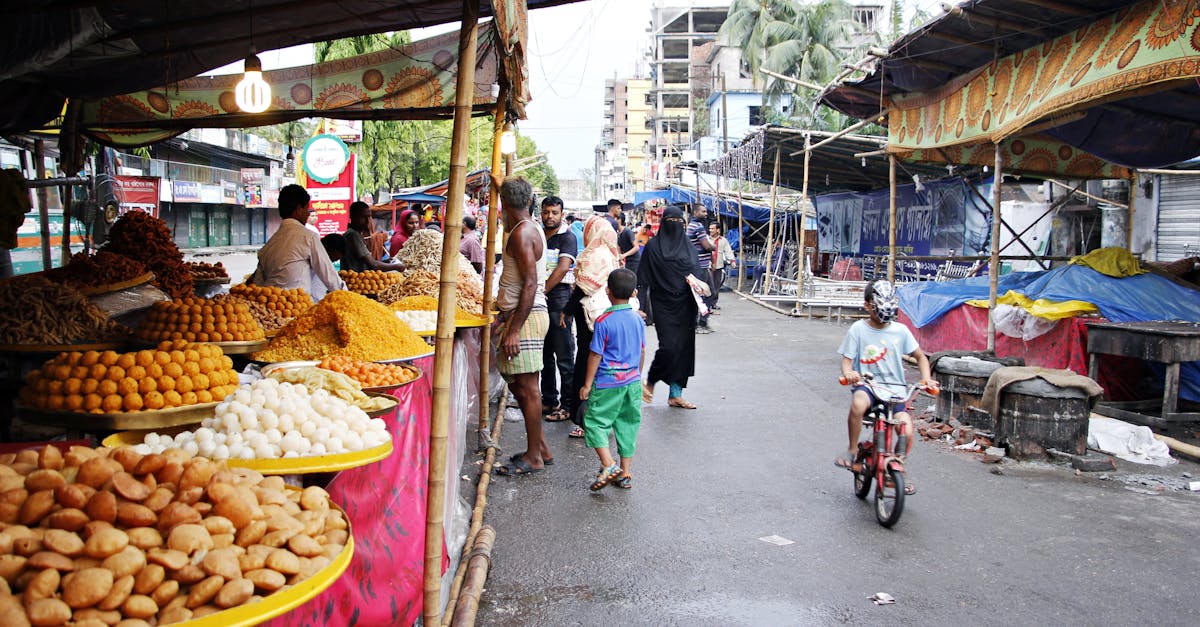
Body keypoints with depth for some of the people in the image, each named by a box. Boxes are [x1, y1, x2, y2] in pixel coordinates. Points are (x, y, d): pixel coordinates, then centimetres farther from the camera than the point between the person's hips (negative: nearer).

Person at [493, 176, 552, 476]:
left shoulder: (522, 233, -15)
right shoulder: (531, 229, 15)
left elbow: (530, 284, -22)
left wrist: (514, 328, -23)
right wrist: (505, 315, 24)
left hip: (527, 317, -10)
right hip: (521, 315, 10)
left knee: (527, 387, -3)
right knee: (517, 385, 15)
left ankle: (534, 457, 6)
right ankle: (540, 447, 23)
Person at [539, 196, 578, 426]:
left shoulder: (567, 237, -5)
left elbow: (562, 269, -17)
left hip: (559, 298, -7)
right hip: (539, 301, 7)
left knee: (564, 355, -5)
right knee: (544, 353, 13)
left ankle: (568, 405, 0)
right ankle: (549, 400, 23)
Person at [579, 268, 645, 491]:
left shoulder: (604, 321, -14)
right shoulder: (638, 319, 3)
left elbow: (595, 355, -12)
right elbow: (642, 352, 11)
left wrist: (587, 384, -4)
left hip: (608, 383, -6)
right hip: (632, 381, 6)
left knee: (595, 422, 4)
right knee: (627, 426, 12)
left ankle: (608, 465, -11)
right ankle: (625, 474, 17)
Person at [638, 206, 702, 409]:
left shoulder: (689, 247, 12)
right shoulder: (653, 246, 0)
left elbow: (697, 275, 15)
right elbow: (643, 279, -3)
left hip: (685, 306, 4)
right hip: (663, 305, -4)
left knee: (684, 347, 2)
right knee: (669, 346, -13)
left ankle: (676, 394, 10)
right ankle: (650, 381, 12)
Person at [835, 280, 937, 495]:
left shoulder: (900, 330, 5)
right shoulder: (858, 329, 0)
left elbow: (920, 357, 16)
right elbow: (847, 360, -1)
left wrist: (926, 378, -1)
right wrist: (848, 373, -24)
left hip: (894, 388, 2)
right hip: (866, 384, -2)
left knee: (906, 430, -17)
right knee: (858, 403, -38)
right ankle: (852, 450, -14)